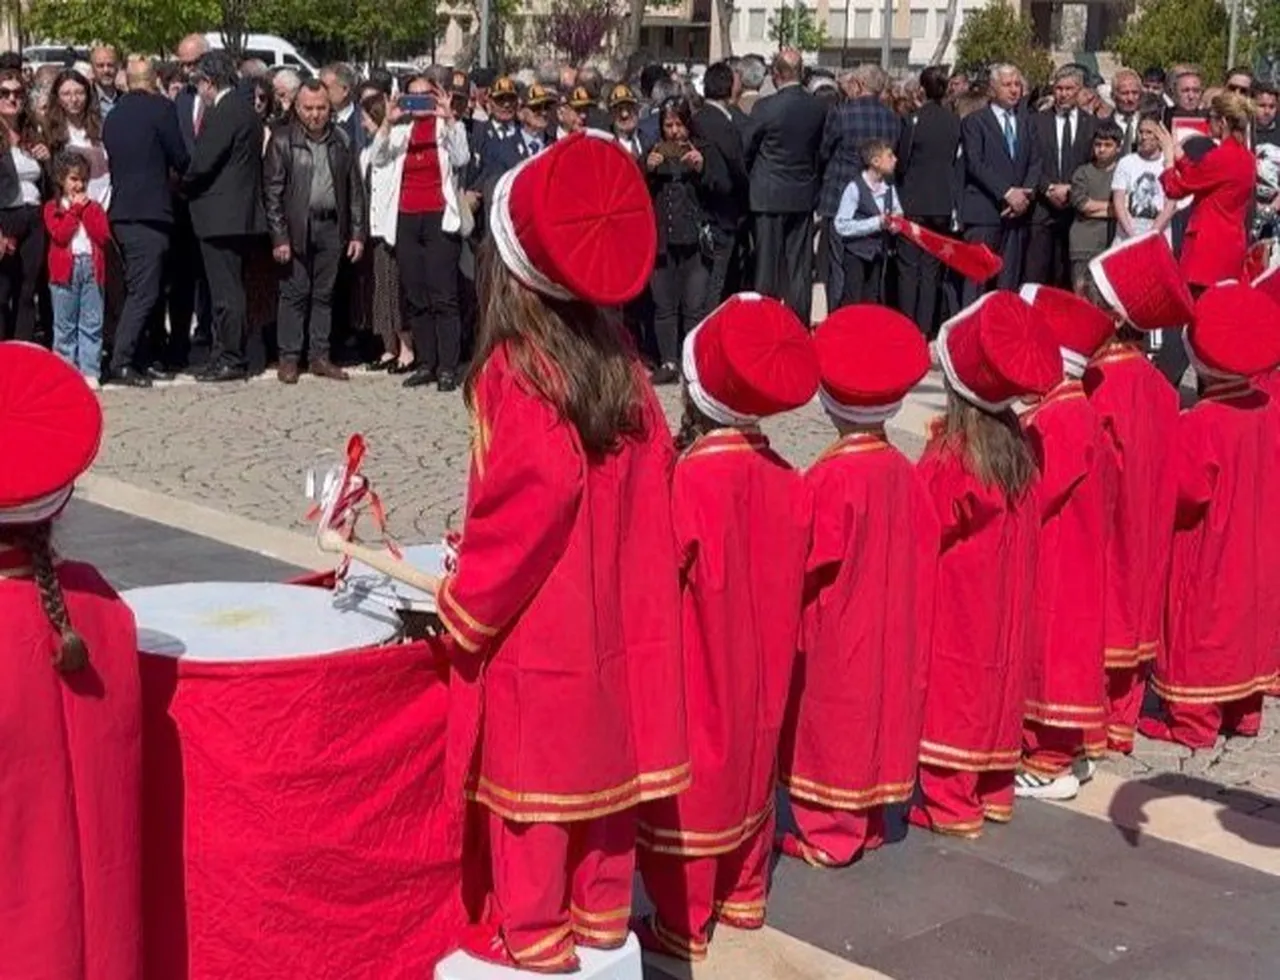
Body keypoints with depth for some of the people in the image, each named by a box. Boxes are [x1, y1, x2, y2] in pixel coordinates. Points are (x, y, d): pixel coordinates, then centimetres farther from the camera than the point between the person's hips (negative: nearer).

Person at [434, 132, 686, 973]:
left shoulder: (512, 370, -18)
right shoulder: (620, 363, 1)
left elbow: (526, 500, -24)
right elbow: (654, 478, 5)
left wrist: (464, 606, -12)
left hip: (533, 629, -6)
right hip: (614, 619, 6)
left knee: (532, 775, 6)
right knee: (606, 757, 16)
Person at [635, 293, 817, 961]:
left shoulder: (689, 482, -24)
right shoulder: (783, 478, -4)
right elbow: (788, 575, 5)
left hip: (697, 669, -7)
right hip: (757, 665, 7)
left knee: (689, 787, 5)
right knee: (747, 770, 21)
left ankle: (682, 926, 16)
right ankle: (744, 894, 36)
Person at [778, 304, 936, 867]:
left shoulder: (829, 478, -22)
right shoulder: (903, 473, -3)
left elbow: (810, 565, -18)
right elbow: (922, 550, 3)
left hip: (834, 634, -6)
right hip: (887, 633, 6)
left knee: (833, 723, 5)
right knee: (876, 711, 16)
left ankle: (830, 833, 14)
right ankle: (870, 820, 27)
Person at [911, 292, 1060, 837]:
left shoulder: (946, 463, -21)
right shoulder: (1020, 450, -3)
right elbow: (1026, 533, 5)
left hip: (955, 606, -6)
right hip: (1005, 605, 6)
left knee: (952, 690, 4)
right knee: (992, 678, 16)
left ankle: (950, 803, 11)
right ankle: (993, 790, 26)